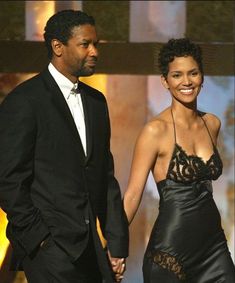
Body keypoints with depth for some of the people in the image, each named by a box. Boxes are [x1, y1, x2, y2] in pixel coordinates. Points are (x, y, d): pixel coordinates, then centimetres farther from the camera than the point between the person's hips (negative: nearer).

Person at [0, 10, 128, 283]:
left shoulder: (96, 101, 15)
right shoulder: (24, 101, -6)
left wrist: (117, 243, 10)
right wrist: (38, 238, -11)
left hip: (90, 247, 6)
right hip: (50, 247, -6)